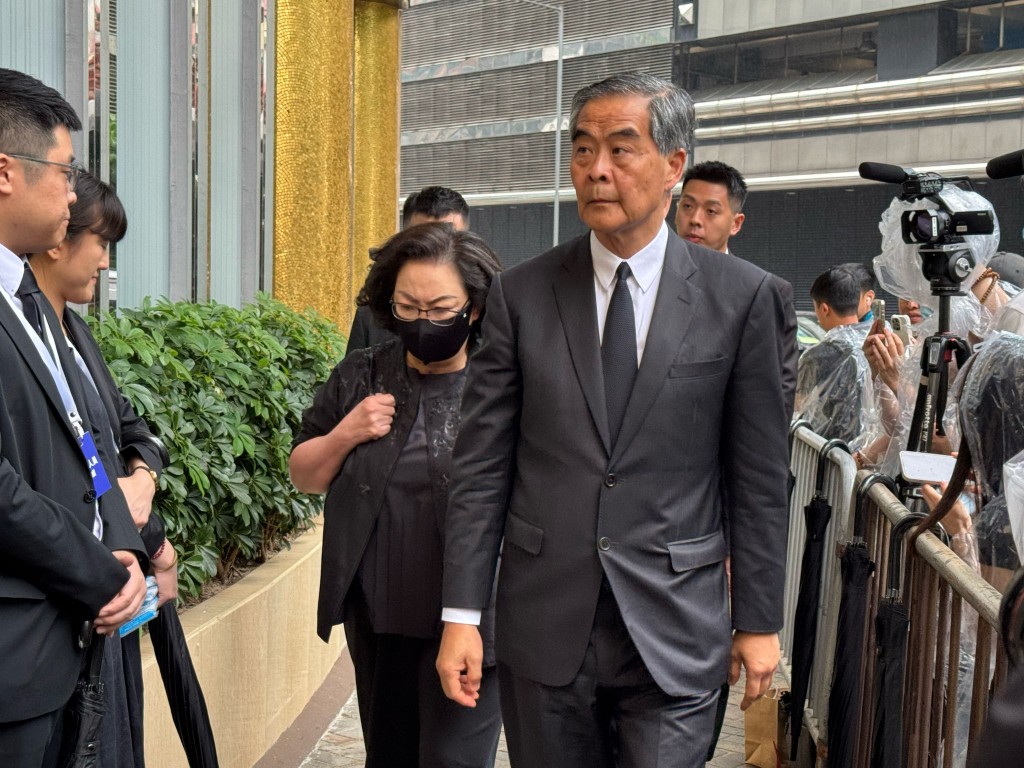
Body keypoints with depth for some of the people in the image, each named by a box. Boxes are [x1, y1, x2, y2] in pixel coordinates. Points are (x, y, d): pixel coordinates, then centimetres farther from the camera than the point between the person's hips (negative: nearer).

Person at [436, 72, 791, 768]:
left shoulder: (742, 297, -2)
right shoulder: (521, 294, 1)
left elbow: (759, 476, 1)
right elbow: (481, 466, 1)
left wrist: (760, 621, 3)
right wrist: (461, 614, -2)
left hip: (674, 632, -1)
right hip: (544, 628, 2)